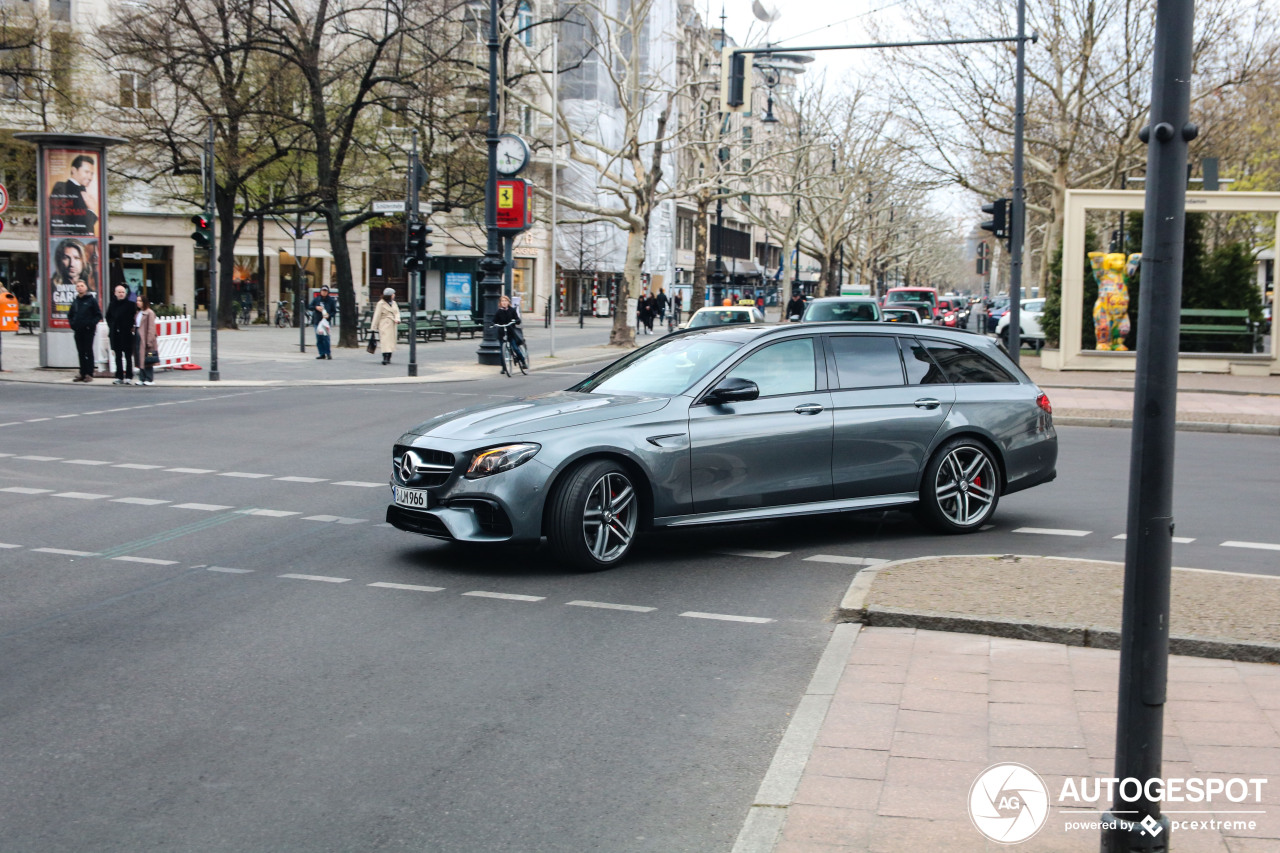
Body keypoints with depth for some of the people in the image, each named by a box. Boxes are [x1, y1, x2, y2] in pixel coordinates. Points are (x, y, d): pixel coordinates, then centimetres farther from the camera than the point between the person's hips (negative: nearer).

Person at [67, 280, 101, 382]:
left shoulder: (91, 300, -3)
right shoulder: (75, 301, 13)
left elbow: (98, 315, -5)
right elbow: (70, 315, 23)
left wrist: (91, 324, -14)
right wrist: (72, 324, 6)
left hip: (88, 331, -5)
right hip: (78, 331, 5)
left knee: (89, 352, -3)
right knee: (81, 353, 8)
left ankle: (89, 374, -1)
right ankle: (82, 374, 12)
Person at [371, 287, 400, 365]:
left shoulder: (394, 303, 15)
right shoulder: (381, 303, -6)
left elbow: (397, 312, 12)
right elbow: (377, 315, -6)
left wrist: (397, 319, -11)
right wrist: (374, 327, -8)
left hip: (393, 325, 7)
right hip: (384, 325, -7)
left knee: (392, 341, 7)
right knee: (385, 340, -15)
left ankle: (388, 358, 14)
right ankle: (385, 358, -22)